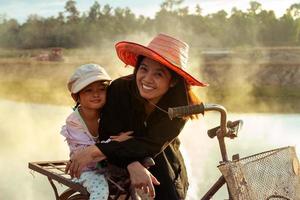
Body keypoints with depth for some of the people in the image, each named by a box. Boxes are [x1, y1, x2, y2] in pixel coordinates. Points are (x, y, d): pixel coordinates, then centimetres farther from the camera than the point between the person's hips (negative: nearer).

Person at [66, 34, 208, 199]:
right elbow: (109, 136, -23)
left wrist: (96, 151, -38)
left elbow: (152, 144, -30)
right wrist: (133, 165, -43)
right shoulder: (119, 89, -20)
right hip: (122, 168, 1)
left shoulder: (181, 104, -20)